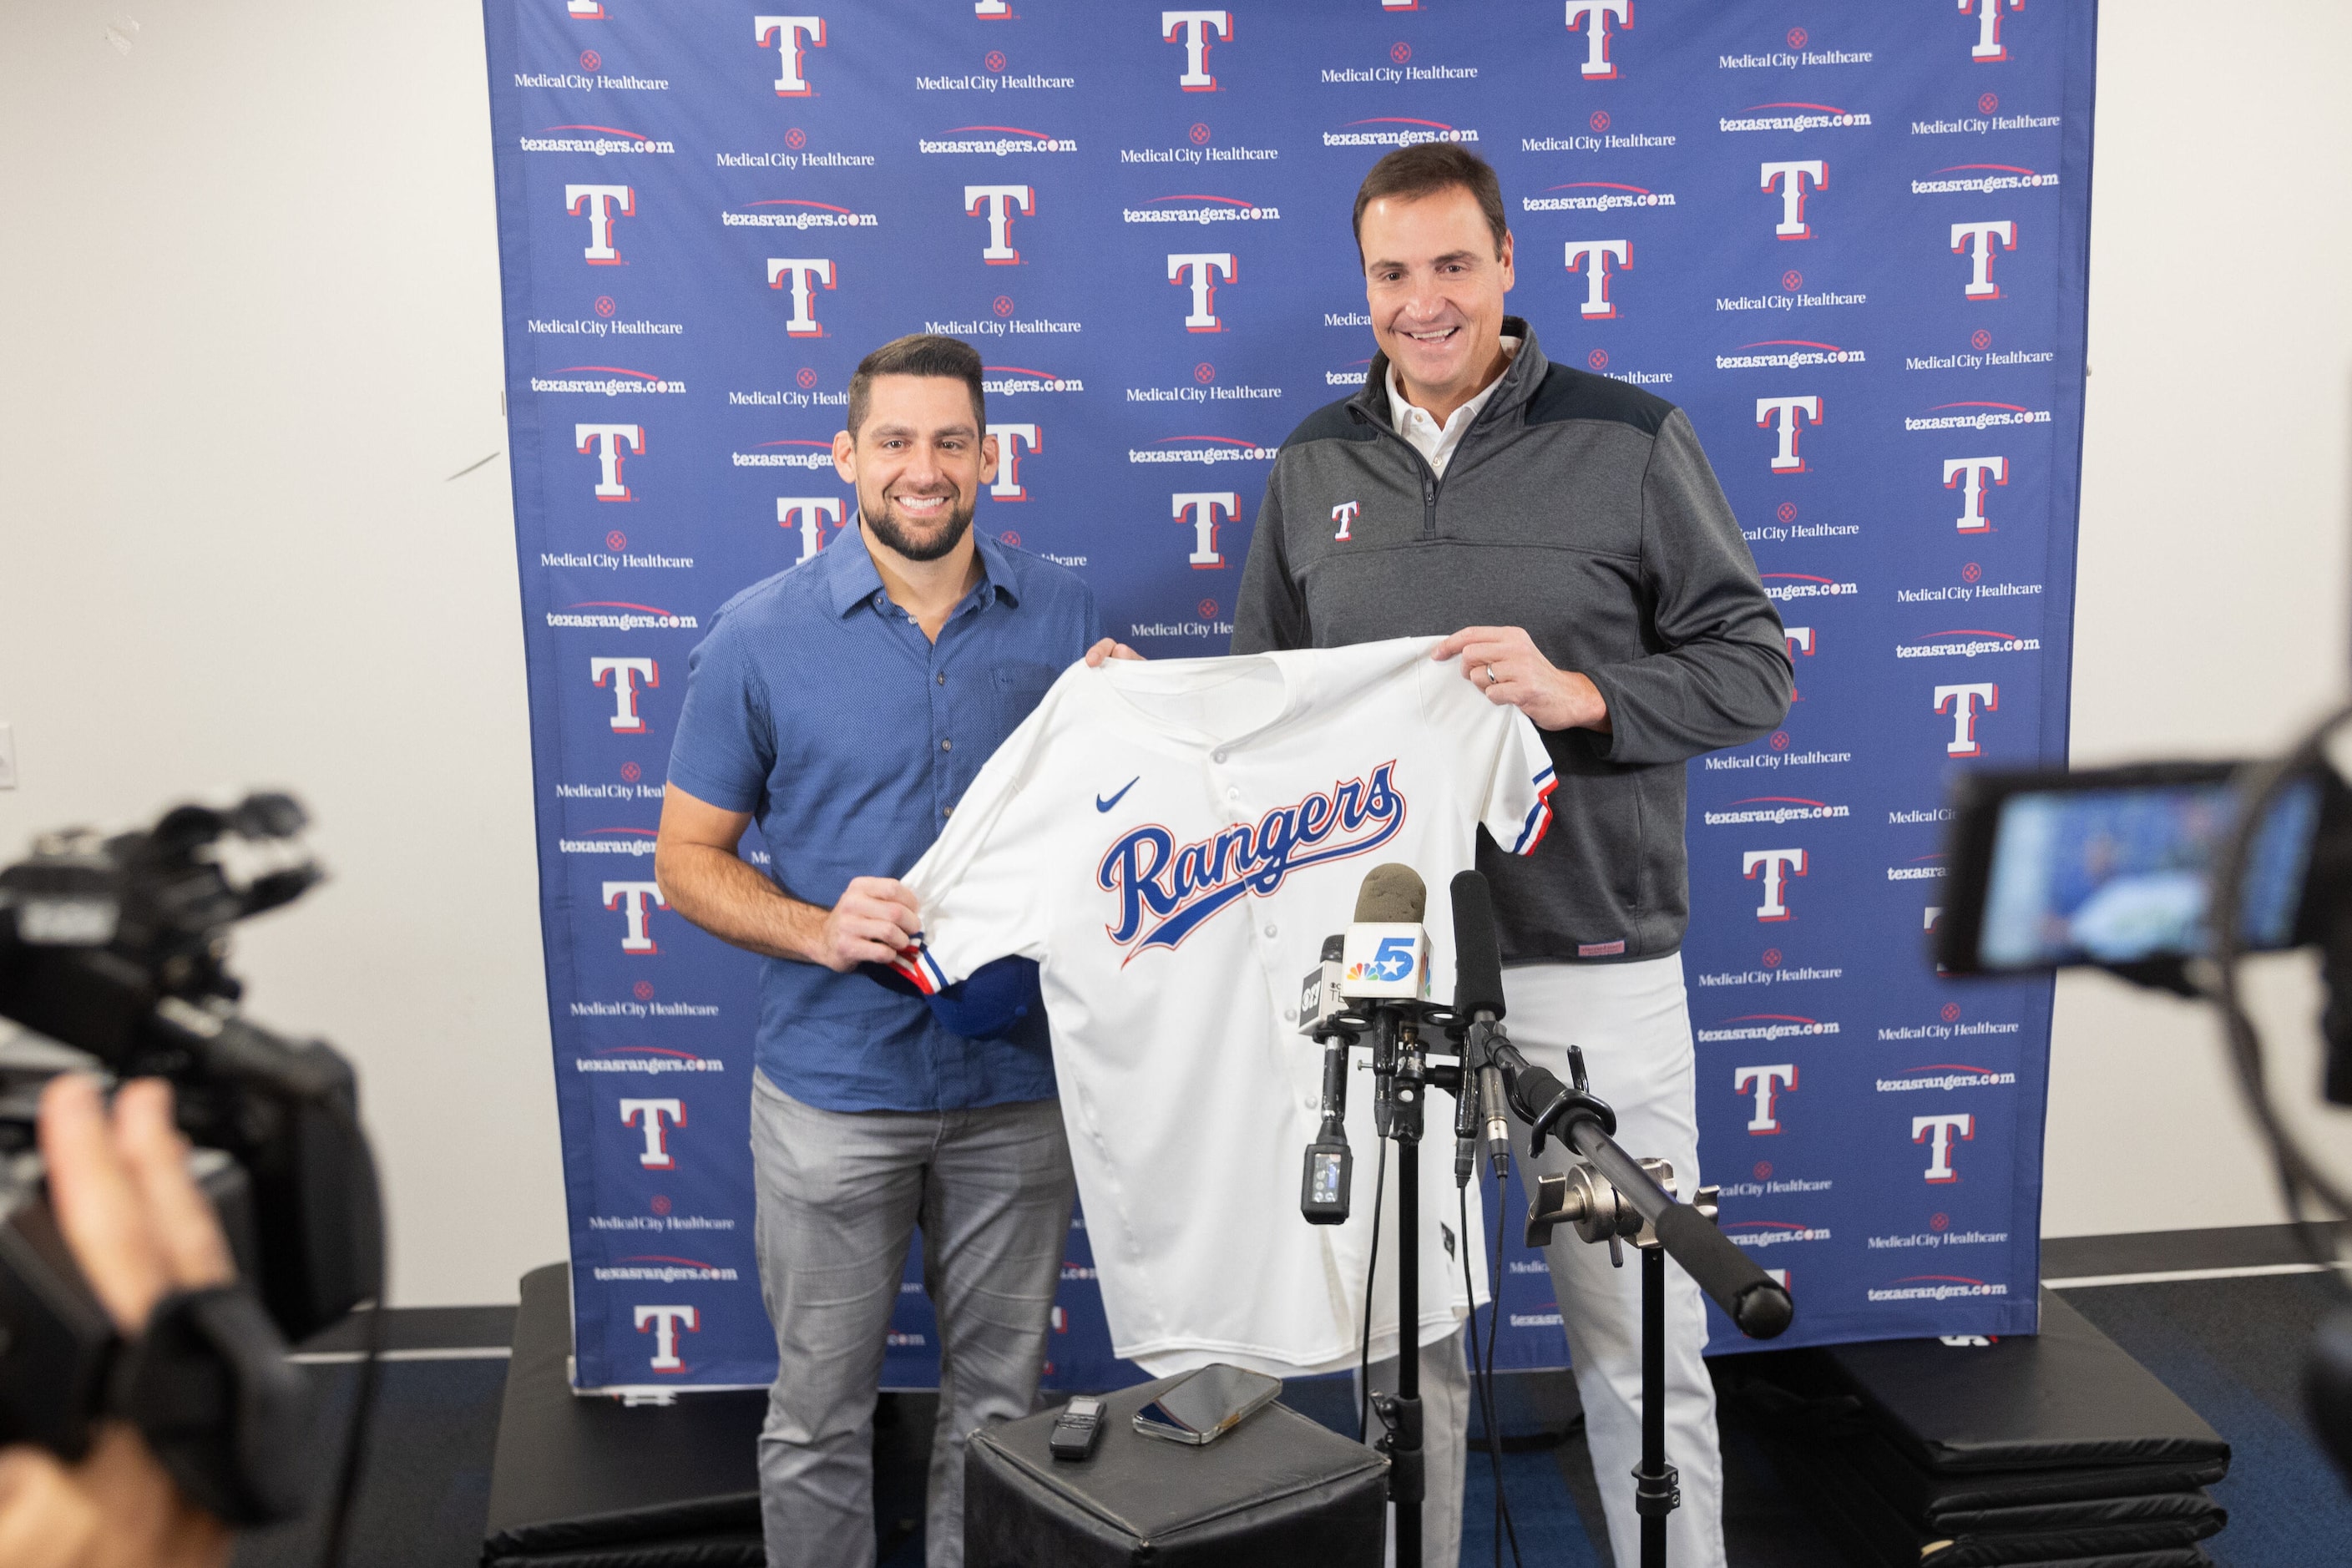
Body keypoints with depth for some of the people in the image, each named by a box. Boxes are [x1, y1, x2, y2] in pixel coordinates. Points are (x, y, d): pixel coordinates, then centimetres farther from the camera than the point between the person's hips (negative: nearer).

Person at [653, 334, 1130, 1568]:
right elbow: (687, 859, -1)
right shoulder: (760, 634, -4)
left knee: (998, 1401, 16)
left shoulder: (1064, 617, 2)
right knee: (819, 1410, 10)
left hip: (1018, 1081, 2)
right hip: (834, 1086, -2)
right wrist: (818, 930, -19)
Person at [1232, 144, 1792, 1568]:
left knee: (1639, 1342, 7)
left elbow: (1753, 667, -2)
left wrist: (1579, 693, -17)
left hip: (1593, 972, -3)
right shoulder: (1316, 465, 10)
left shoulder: (1631, 440, -1)